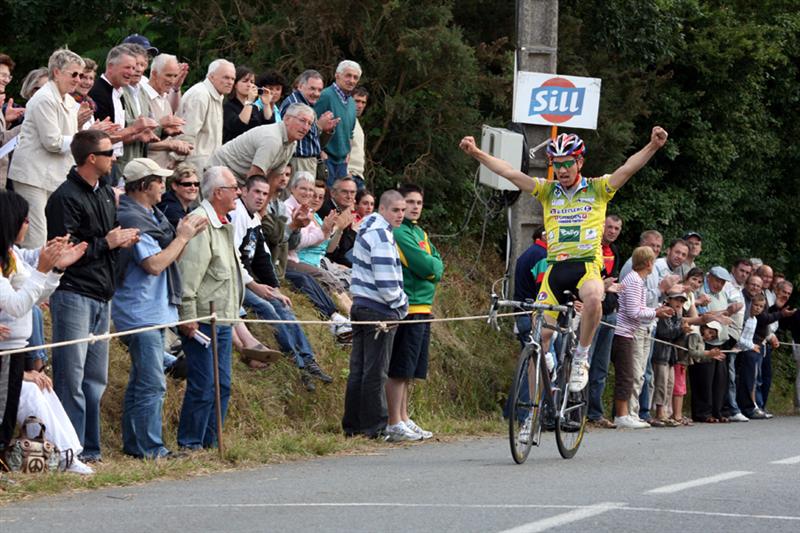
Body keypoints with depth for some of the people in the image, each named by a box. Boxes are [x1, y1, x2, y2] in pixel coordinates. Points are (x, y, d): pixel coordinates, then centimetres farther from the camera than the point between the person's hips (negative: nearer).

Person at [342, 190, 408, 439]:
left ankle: (352, 425, 15)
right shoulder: (381, 235, -16)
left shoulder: (367, 229, 15)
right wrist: (401, 304, -5)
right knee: (375, 372, -4)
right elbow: (386, 281, -21)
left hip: (360, 306, 9)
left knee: (358, 369, 11)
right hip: (379, 311, -9)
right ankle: (374, 426, 1)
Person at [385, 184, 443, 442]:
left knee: (410, 371, 13)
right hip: (408, 308, -9)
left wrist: (431, 267, -6)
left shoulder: (420, 233, 19)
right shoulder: (399, 232, -10)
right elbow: (425, 266, -17)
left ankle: (404, 419, 19)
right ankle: (395, 424, -7)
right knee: (400, 369, -8)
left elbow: (438, 265, 13)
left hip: (423, 308, 9)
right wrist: (433, 266, 1)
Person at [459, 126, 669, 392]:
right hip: (555, 269, 3)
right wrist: (476, 153, -8)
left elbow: (628, 168, -9)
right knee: (540, 333, -4)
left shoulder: (598, 189, 5)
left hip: (587, 266, -3)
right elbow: (509, 173, 3)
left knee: (592, 298, -37)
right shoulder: (548, 191, 11)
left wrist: (653, 146, -26)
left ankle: (581, 358, -15)